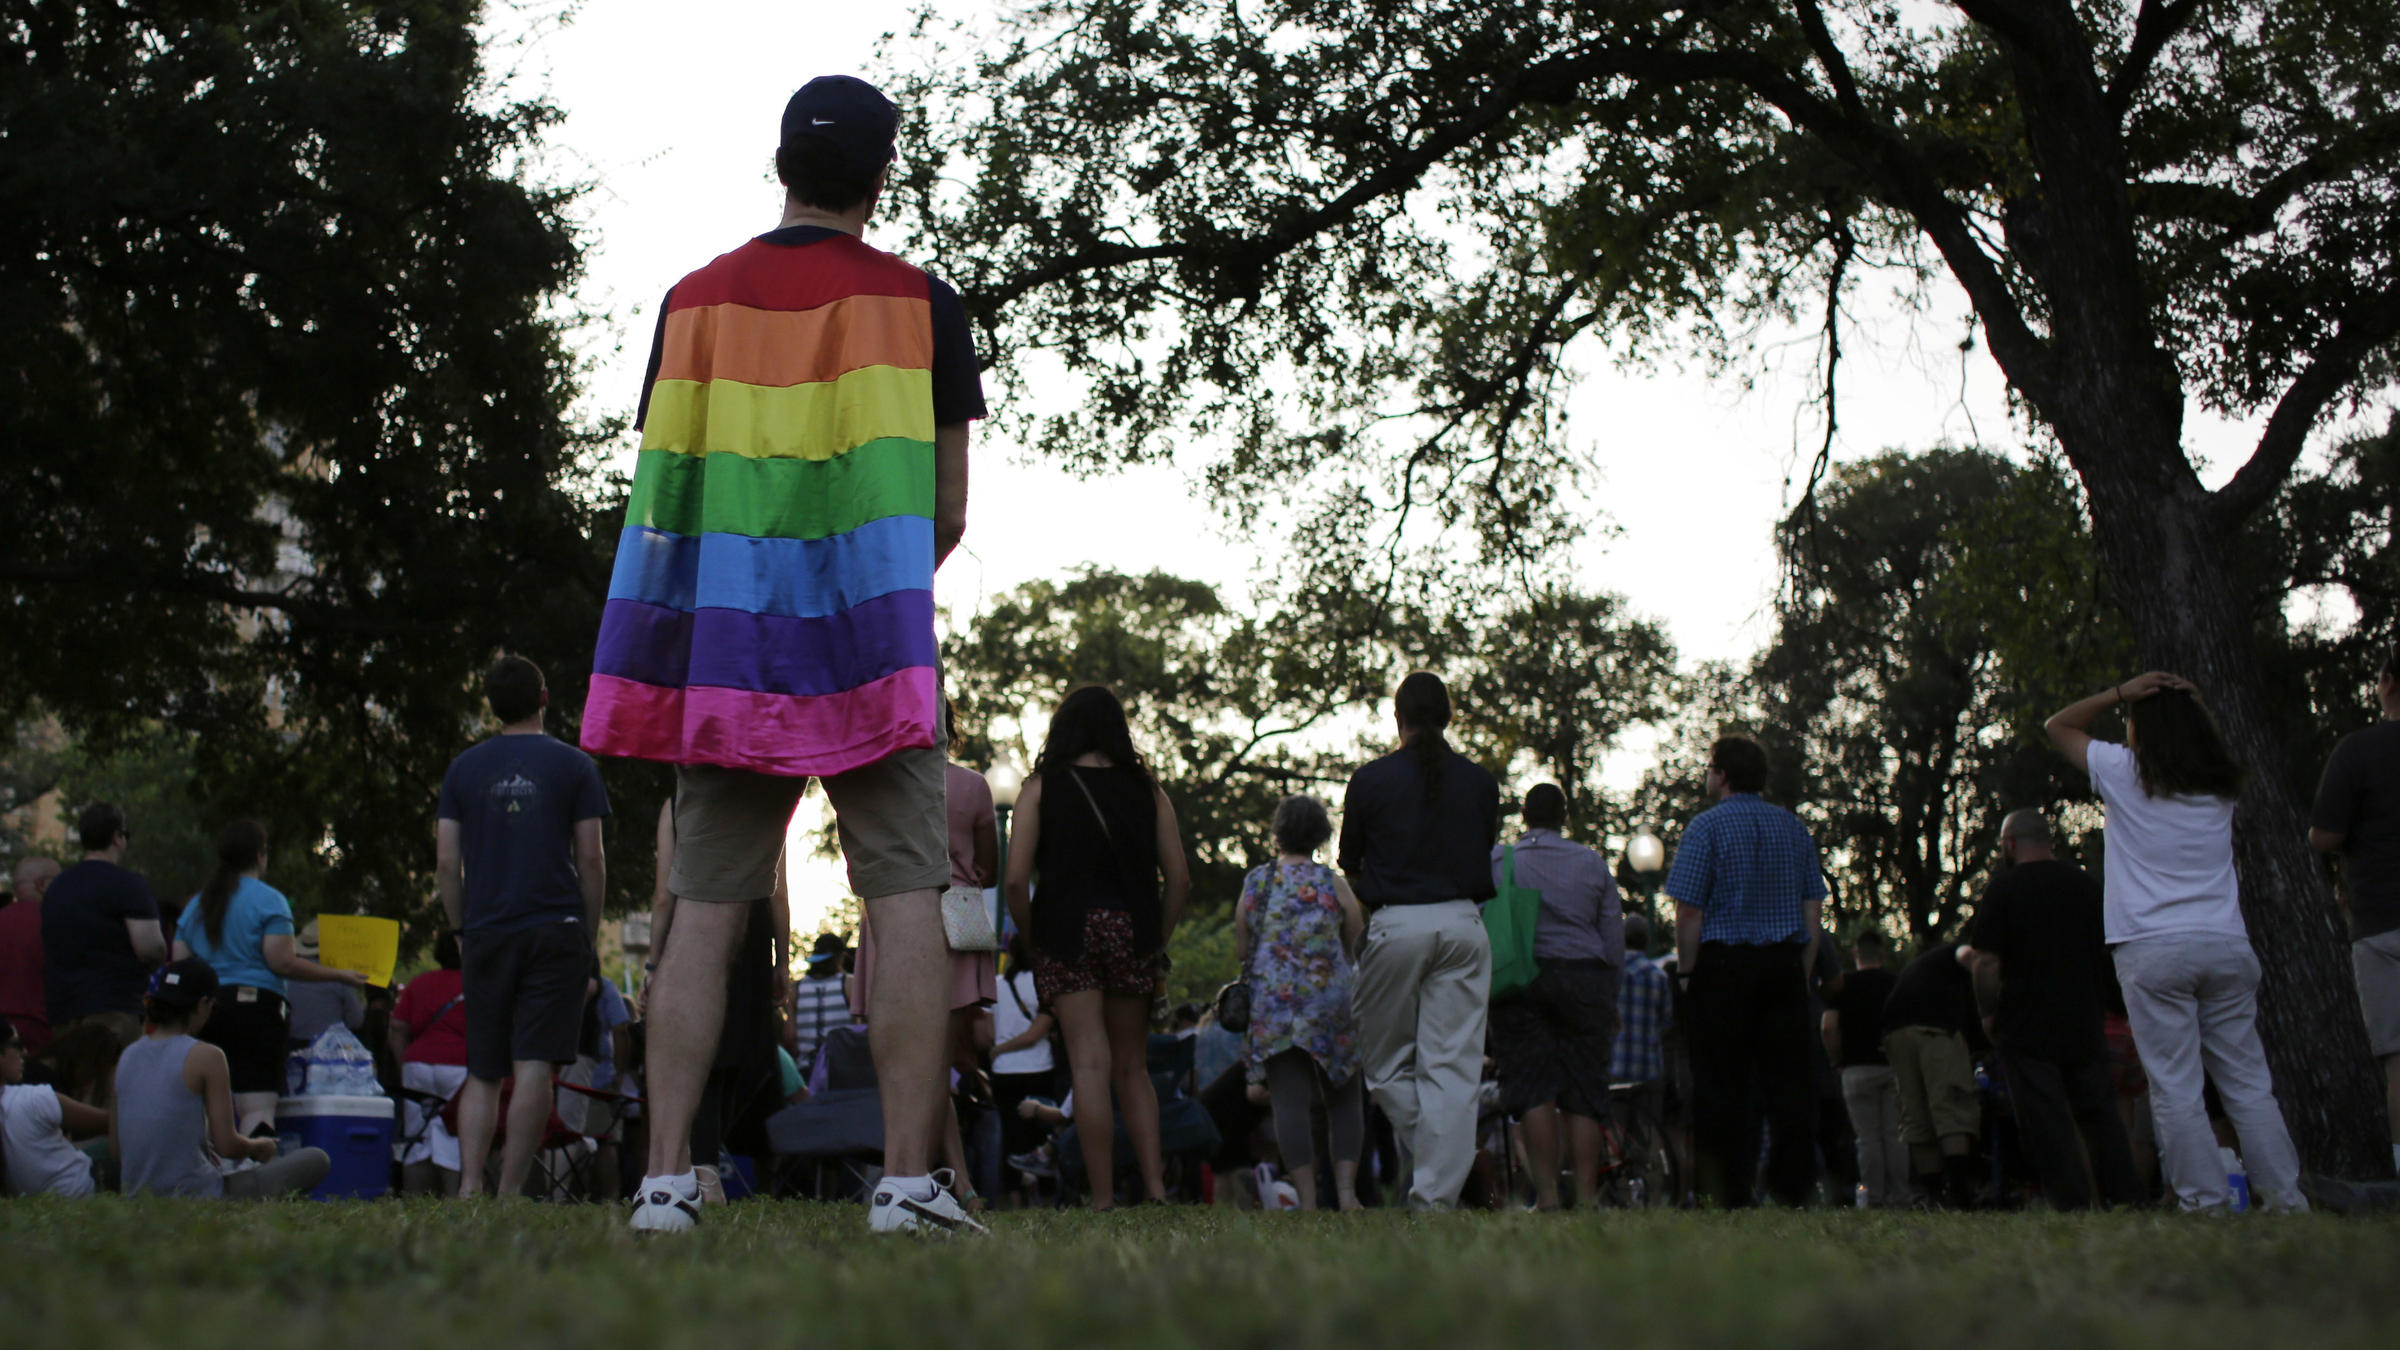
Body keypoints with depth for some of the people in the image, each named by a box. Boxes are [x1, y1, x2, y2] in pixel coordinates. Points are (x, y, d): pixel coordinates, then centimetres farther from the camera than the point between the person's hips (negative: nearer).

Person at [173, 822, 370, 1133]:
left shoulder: (195, 906, 17)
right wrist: (339, 976, -3)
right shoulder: (268, 900, -3)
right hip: (256, 1005, -6)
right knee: (258, 1108, -12)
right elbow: (282, 962, -11)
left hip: (203, 1010, 6)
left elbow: (179, 965, 15)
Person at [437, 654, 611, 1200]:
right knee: (535, 1068, -7)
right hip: (556, 930, -3)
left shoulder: (464, 769, 10)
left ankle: (469, 1187, -4)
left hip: (486, 934, 3)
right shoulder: (573, 765, 4)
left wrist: (463, 932, 15)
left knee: (482, 1073, 9)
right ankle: (510, 1193, -12)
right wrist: (590, 937, 7)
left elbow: (446, 864, 6)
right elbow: (591, 860, 0)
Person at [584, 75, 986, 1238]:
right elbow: (947, 512, 3)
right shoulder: (919, 303, 2)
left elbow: (664, 496, 7)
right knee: (907, 905, -2)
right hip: (873, 653, -3)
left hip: (723, 650, 3)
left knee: (706, 914, 5)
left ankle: (666, 1177, 1)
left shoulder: (694, 300, 8)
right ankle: (907, 1180, -8)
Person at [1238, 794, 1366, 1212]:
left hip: (1272, 1004, 0)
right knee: (1344, 1098, 10)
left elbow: (1241, 948, 10)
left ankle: (1307, 1199, -8)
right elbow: (1358, 946, 7)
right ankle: (1346, 1190, -2)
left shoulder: (1254, 883, 5)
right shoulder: (1333, 884, 2)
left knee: (1290, 1101, -2)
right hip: (1331, 1001, 0)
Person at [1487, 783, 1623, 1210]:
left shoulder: (1497, 860, 4)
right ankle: (1586, 1194, -2)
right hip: (1585, 979, 2)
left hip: (1522, 980, -1)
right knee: (1583, 1092, 3)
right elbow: (1614, 935, 12)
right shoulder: (1592, 863, 10)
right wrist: (1611, 998, 18)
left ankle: (1546, 1193, -10)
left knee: (1533, 1090, -3)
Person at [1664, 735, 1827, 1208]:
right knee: (1787, 1080, 6)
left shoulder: (1706, 826, -4)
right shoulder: (1794, 827, 12)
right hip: (1784, 965, 4)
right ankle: (1793, 1187, 3)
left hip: (1723, 962, -4)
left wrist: (1686, 974, -2)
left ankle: (1728, 1193, -2)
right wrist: (1801, 973, 14)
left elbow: (1689, 910, -10)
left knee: (1722, 1085, -1)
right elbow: (1813, 908, 11)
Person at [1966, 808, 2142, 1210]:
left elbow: (1986, 962, -12)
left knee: (2047, 1120, -3)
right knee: (2100, 1113, 10)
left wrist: (1988, 1013, -1)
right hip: (2086, 1023, 5)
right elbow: (2109, 951, 17)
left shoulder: (2003, 889, -8)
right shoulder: (2088, 886, 9)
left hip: (2027, 1026, -5)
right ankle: (2125, 1196, 8)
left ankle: (2072, 1203, -7)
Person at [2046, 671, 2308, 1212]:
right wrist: (2189, 702, 20)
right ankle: (2287, 1199, 5)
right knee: (2248, 1084, 7)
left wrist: (2121, 693, 11)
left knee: (2176, 1090, -5)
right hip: (2226, 944, 4)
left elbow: (2058, 725, 18)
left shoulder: (2123, 772, 3)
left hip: (2153, 949, -4)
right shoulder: (2221, 785, 14)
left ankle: (2207, 1203, -9)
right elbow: (2206, 740, 38)